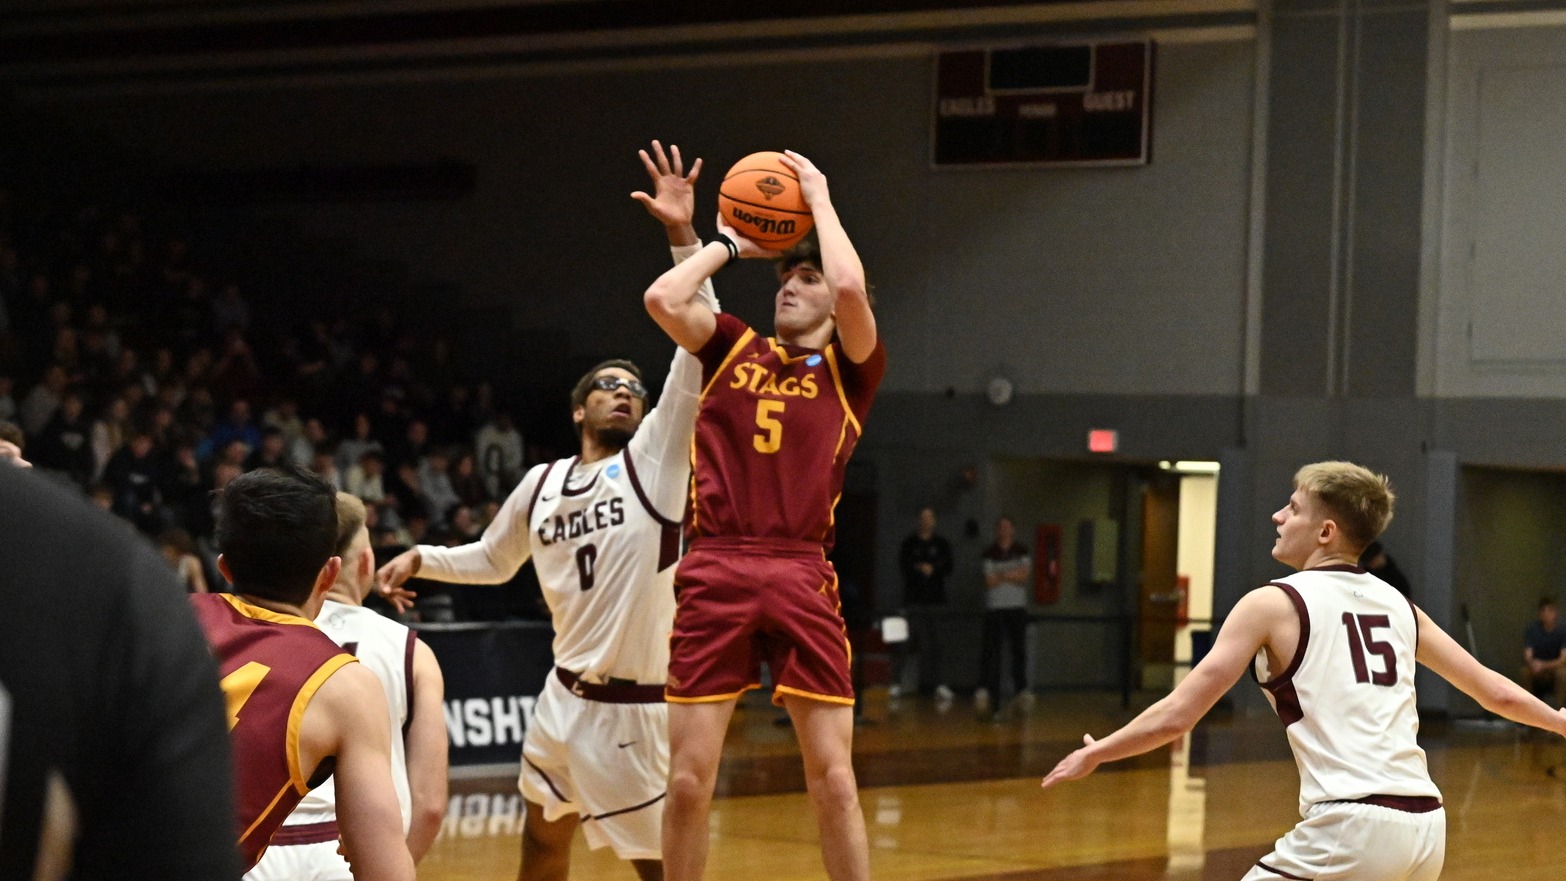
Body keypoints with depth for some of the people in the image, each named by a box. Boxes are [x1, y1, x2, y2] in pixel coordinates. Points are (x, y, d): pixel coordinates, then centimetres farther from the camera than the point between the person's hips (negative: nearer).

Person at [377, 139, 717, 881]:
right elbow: (494, 560, 25)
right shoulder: (540, 486, 7)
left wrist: (683, 240, -26)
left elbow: (698, 353, -18)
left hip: (635, 707, -6)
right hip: (566, 695, 6)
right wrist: (423, 560, 8)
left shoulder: (654, 457, -7)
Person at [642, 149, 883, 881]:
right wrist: (731, 242, 13)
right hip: (713, 573, 1)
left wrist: (819, 200, 5)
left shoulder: (850, 368, 9)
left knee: (832, 774, -3)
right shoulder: (733, 348, 16)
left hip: (800, 576, -1)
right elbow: (663, 298, -1)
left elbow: (851, 287, -9)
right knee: (688, 778, 0)